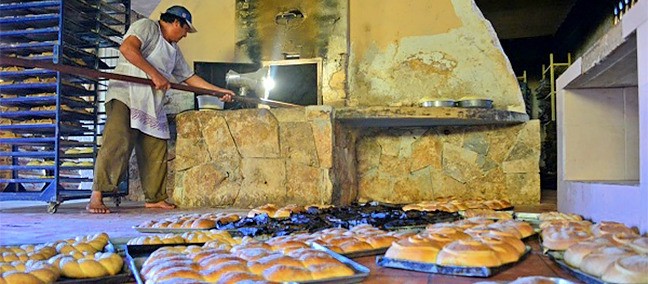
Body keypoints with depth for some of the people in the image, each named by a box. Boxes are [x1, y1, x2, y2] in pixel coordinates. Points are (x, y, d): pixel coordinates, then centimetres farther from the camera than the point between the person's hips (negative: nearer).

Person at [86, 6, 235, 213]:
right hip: (125, 95, -9)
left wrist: (219, 91, 30)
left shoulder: (174, 50, 25)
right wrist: (154, 74, -20)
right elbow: (127, 48, -18)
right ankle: (96, 197, -20)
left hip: (152, 105, 9)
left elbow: (190, 77, 31)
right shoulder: (146, 27, 0)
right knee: (118, 142, -22)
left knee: (157, 151, 6)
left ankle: (154, 198, 17)